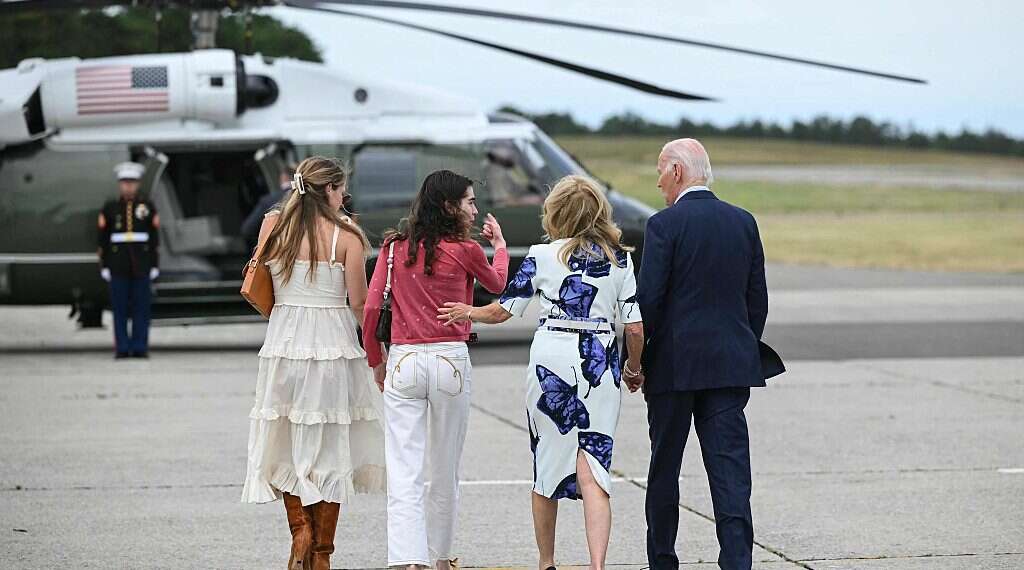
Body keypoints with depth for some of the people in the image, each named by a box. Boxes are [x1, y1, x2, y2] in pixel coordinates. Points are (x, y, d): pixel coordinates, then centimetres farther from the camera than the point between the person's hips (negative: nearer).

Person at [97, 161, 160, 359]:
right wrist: (104, 266, -1)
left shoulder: (148, 207, 6)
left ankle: (139, 348, 3)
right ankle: (122, 348, 3)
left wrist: (155, 265, -1)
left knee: (141, 306, -1)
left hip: (141, 265, 0)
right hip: (118, 265, 0)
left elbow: (154, 237, 5)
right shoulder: (110, 208, 5)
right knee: (120, 307, -1)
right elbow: (103, 238, 4)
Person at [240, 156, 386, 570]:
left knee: (288, 445, 14)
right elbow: (359, 303, -6)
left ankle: (300, 533, -2)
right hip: (333, 346, -3)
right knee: (328, 447, 6)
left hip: (283, 346, 3)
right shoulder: (346, 236, -7)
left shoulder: (273, 226, 3)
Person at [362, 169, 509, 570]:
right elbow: (497, 284, 18)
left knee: (403, 475, -6)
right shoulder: (465, 251, -3)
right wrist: (499, 245, 36)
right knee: (445, 473, 15)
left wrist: (376, 360, 14)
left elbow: (370, 309, 0)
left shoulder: (394, 247, 3)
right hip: (451, 361, -1)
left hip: (403, 361, 1)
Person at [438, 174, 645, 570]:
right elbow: (635, 327, 1)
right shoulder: (620, 259, 3)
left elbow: (502, 311, 4)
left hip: (551, 359, -1)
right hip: (600, 365, 1)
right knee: (592, 470, -3)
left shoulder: (542, 256, -1)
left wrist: (468, 313, 24)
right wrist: (634, 369, 18)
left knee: (547, 464, 14)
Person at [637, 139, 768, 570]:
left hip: (673, 364, -4)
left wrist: (636, 359, -1)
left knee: (665, 467, 10)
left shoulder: (665, 224, -9)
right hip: (730, 364, 4)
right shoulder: (744, 222, 7)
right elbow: (757, 299, 10)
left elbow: (648, 299, -12)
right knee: (730, 467, -1)